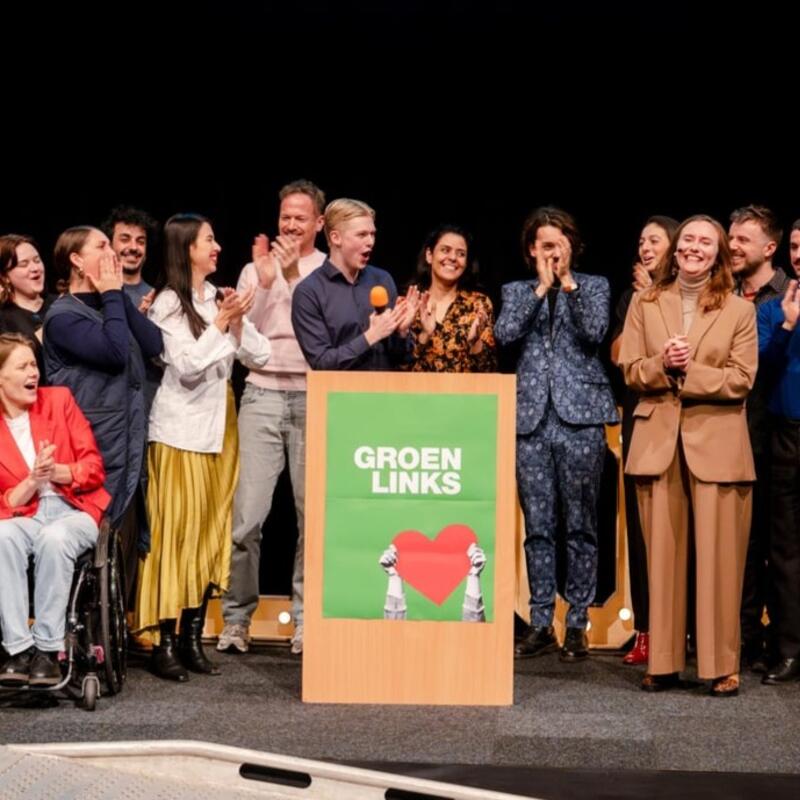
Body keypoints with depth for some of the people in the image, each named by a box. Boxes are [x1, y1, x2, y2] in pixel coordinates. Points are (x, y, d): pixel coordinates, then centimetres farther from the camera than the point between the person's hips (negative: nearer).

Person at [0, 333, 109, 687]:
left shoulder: (59, 400, 4)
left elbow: (94, 468, 2)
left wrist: (57, 472, -17)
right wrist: (32, 481, -18)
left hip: (73, 511, 0)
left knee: (53, 538, -35)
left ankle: (48, 650, -29)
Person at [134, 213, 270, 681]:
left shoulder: (220, 299, 11)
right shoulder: (168, 303, -6)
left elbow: (260, 358, 6)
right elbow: (187, 367, -16)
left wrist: (238, 321, -9)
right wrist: (221, 323, -16)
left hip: (219, 427, 6)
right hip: (181, 432, -6)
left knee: (212, 533, 6)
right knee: (177, 534, -6)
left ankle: (194, 639, 12)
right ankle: (164, 643, -2)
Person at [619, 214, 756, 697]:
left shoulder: (740, 310, 4)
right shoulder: (645, 304, 11)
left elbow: (741, 380, -3)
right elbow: (631, 371, 5)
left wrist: (688, 371, -13)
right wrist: (662, 365, -14)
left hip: (717, 444, -2)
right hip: (658, 442, 2)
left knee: (719, 557, -2)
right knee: (663, 554, 3)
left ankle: (722, 666, 3)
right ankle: (664, 662, 8)